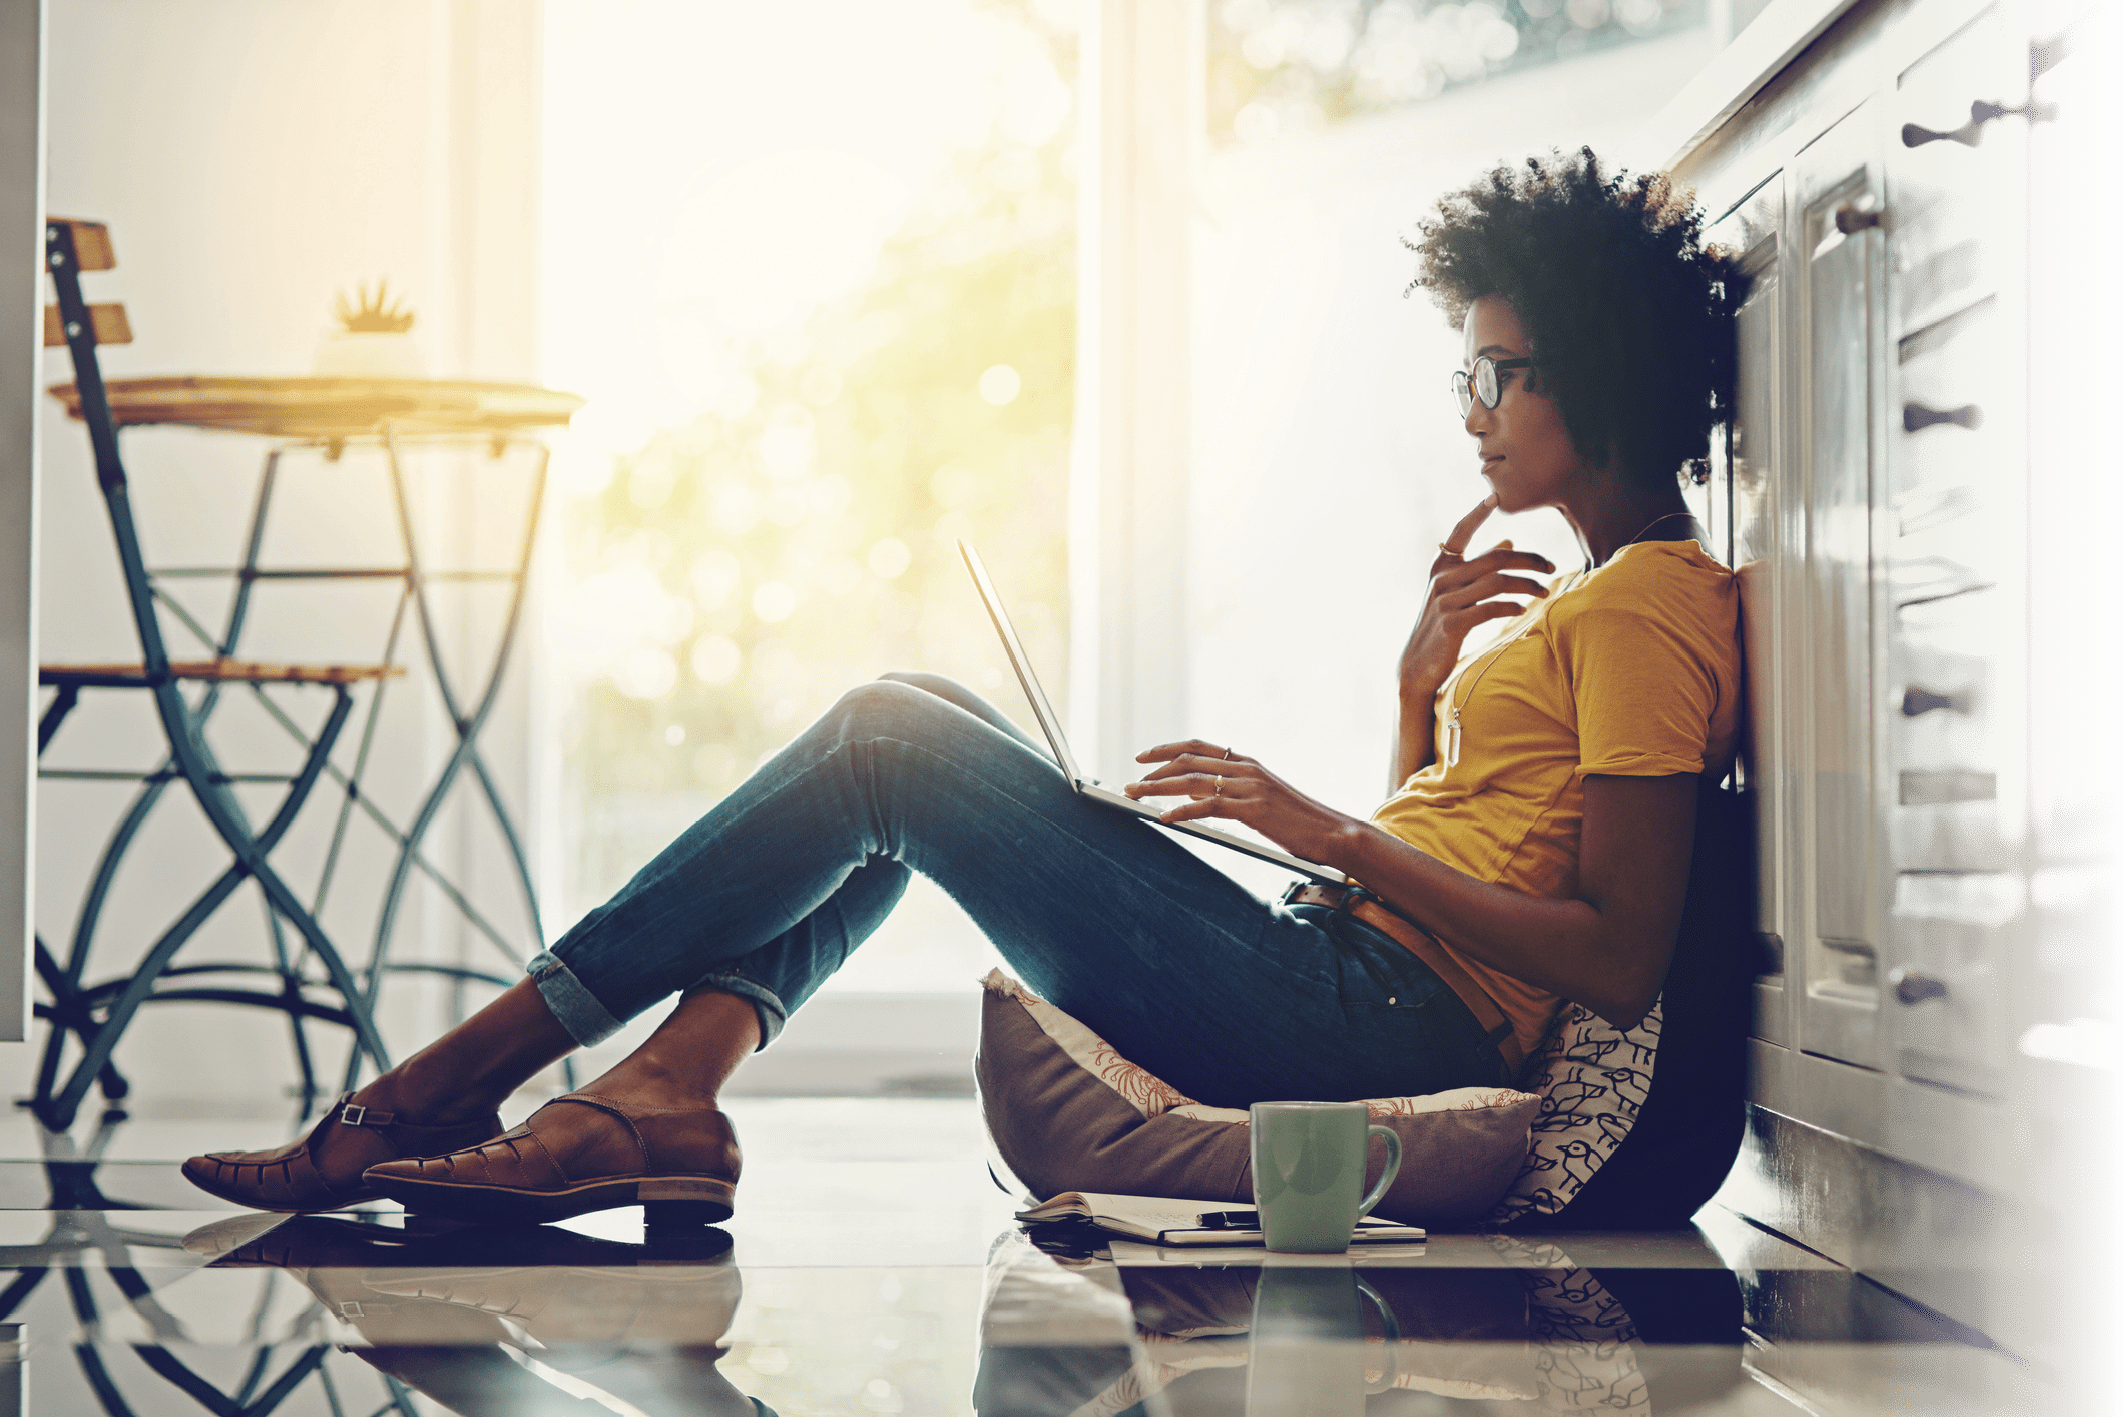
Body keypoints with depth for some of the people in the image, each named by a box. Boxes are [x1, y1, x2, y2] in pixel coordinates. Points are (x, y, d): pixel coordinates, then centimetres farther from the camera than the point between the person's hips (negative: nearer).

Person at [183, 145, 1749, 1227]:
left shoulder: (1651, 605, -6)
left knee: (894, 739, -11)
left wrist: (1323, 826, -15)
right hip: (1350, 997, 10)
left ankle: (466, 1069, -8)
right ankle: (666, 1090, -11)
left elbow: (1620, 963, -17)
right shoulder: (1581, 599, 24)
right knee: (910, 732, 8)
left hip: (1379, 1019, -10)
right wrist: (1423, 687, 9)